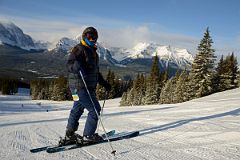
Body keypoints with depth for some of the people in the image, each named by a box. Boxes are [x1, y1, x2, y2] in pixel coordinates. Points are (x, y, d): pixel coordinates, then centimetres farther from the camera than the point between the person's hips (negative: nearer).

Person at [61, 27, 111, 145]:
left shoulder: (92, 51, 21)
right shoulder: (79, 49, -7)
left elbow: (95, 71, 28)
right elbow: (69, 64, -19)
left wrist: (104, 83, 26)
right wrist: (77, 66, -40)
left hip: (89, 87, 10)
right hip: (80, 86, -10)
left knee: (77, 110, 14)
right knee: (95, 109, -8)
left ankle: (69, 135, 24)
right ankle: (88, 135, 4)